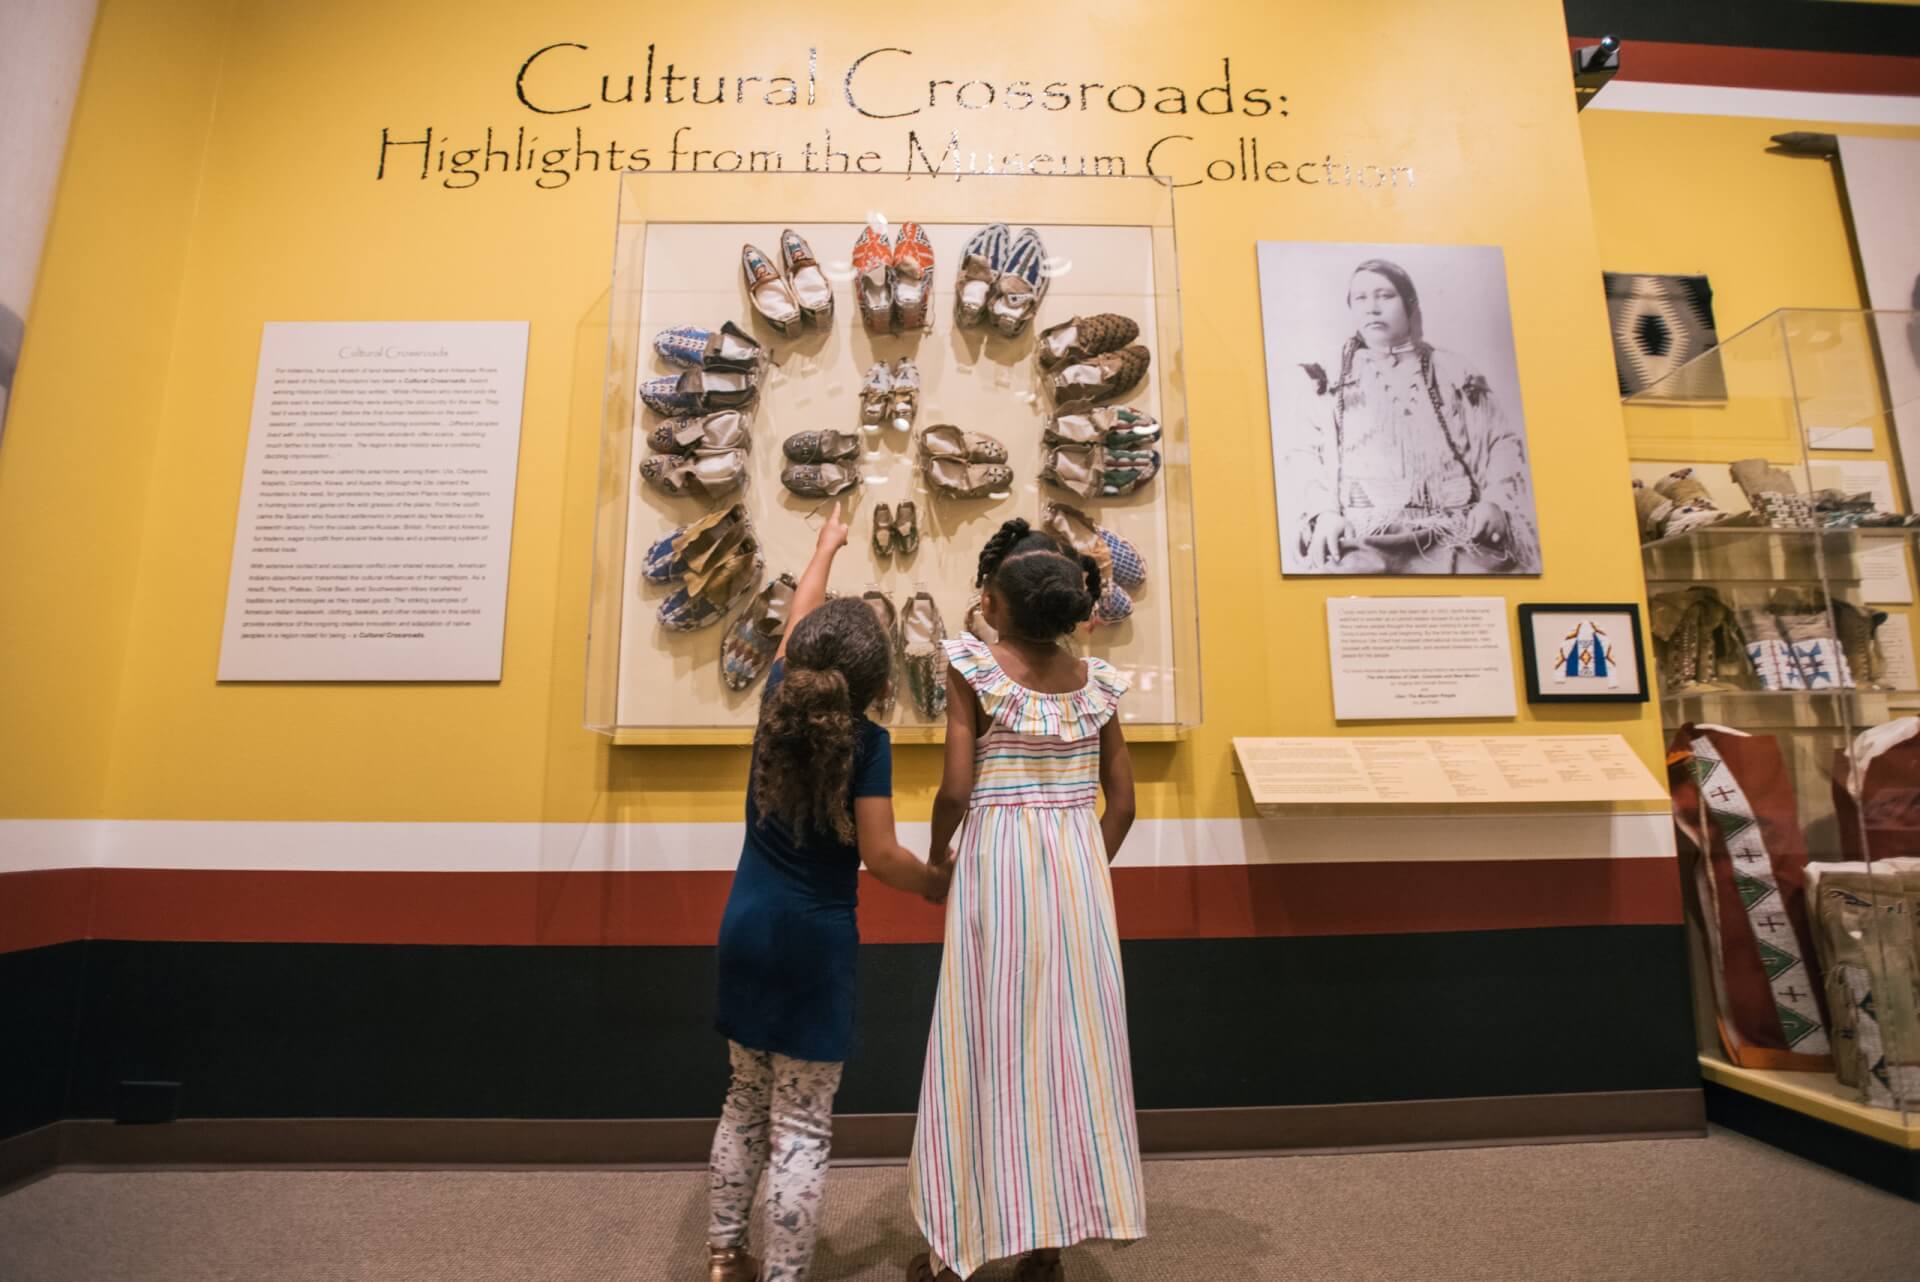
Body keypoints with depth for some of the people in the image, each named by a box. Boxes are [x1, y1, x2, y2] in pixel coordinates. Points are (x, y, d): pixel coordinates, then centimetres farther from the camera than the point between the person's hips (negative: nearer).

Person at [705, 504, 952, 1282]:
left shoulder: (778, 705, -2)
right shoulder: (867, 743, -16)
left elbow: (796, 625, 14)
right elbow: (878, 855, -16)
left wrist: (826, 546, 28)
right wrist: (938, 884, 4)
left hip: (747, 929, 6)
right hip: (816, 941, -6)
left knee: (747, 1098, 22)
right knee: (803, 1124, 7)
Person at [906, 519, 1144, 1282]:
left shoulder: (974, 665, -10)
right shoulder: (1096, 681, 3)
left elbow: (956, 791, -13)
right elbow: (1121, 805, 5)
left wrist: (936, 859, 5)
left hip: (999, 861, -4)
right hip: (1080, 867, 4)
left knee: (987, 1046, 9)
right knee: (1067, 1043, 15)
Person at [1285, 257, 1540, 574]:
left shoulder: (1451, 371, 20)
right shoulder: (1329, 380, 18)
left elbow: (1505, 439, 17)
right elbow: (1305, 452, 8)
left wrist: (1494, 502, -2)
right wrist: (1324, 511, -11)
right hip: (1359, 537, -1)